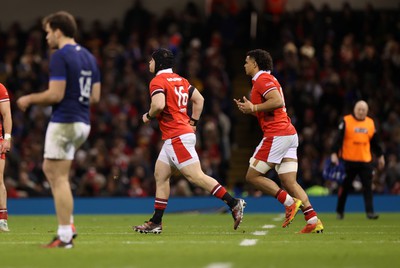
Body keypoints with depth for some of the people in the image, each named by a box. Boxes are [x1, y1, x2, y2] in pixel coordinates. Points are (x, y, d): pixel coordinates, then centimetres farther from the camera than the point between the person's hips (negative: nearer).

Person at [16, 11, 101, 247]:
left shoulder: (60, 56, -12)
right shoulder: (89, 57, 13)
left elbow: (55, 94, -18)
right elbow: (95, 96, 14)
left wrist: (29, 99, -3)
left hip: (64, 123, -9)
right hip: (83, 123, 9)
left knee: (60, 178, -4)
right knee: (50, 168, 19)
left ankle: (65, 237, -6)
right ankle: (68, 224, 12)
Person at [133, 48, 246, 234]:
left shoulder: (157, 81, -10)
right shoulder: (180, 80, 17)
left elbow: (159, 104, -26)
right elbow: (199, 99, 20)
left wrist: (148, 116, -6)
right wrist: (192, 123, 22)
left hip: (177, 138, -10)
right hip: (173, 139, 10)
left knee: (196, 176, -12)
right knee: (160, 175, 12)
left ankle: (234, 203, -14)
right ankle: (155, 222, 13)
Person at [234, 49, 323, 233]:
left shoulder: (263, 79, -6)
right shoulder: (266, 79, 25)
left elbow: (277, 101, -23)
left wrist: (253, 108, -13)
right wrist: (249, 109, 18)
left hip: (276, 135, -10)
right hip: (289, 135, 10)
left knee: (252, 176, -3)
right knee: (289, 182, 2)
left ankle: (289, 202, -12)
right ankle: (313, 221, -8)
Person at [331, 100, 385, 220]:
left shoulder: (370, 123, 11)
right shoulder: (346, 121, -2)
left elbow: (375, 142, 19)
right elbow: (338, 138, -6)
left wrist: (380, 156, 20)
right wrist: (334, 153, -14)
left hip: (365, 160, 3)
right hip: (349, 159, -3)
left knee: (368, 186, -6)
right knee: (345, 186, 6)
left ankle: (370, 212, -8)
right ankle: (339, 211, 20)